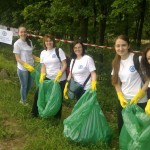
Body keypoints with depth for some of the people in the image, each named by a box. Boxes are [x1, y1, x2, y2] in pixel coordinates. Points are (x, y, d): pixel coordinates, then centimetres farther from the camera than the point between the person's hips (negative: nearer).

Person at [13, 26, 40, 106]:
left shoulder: (29, 42, 3)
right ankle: (24, 101, 32)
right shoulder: (17, 44, -15)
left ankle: (24, 99, 42)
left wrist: (38, 59, -2)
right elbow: (18, 58, -16)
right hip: (22, 69, -6)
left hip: (30, 67, 6)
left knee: (29, 85, 19)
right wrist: (27, 65, -25)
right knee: (24, 86, 9)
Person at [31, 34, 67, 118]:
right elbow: (43, 67, 9)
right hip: (48, 78, 4)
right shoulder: (43, 53, 5)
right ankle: (35, 112, 24)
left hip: (60, 79, -4)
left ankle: (57, 116, 26)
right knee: (38, 94, 4)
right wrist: (42, 76, -9)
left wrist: (58, 75, -22)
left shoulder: (59, 50, -9)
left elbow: (64, 65, -11)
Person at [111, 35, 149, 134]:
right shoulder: (116, 62, 6)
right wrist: (121, 97, -4)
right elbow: (116, 83, 10)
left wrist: (138, 96, -15)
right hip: (124, 101, 6)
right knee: (122, 129, 14)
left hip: (139, 101, -5)